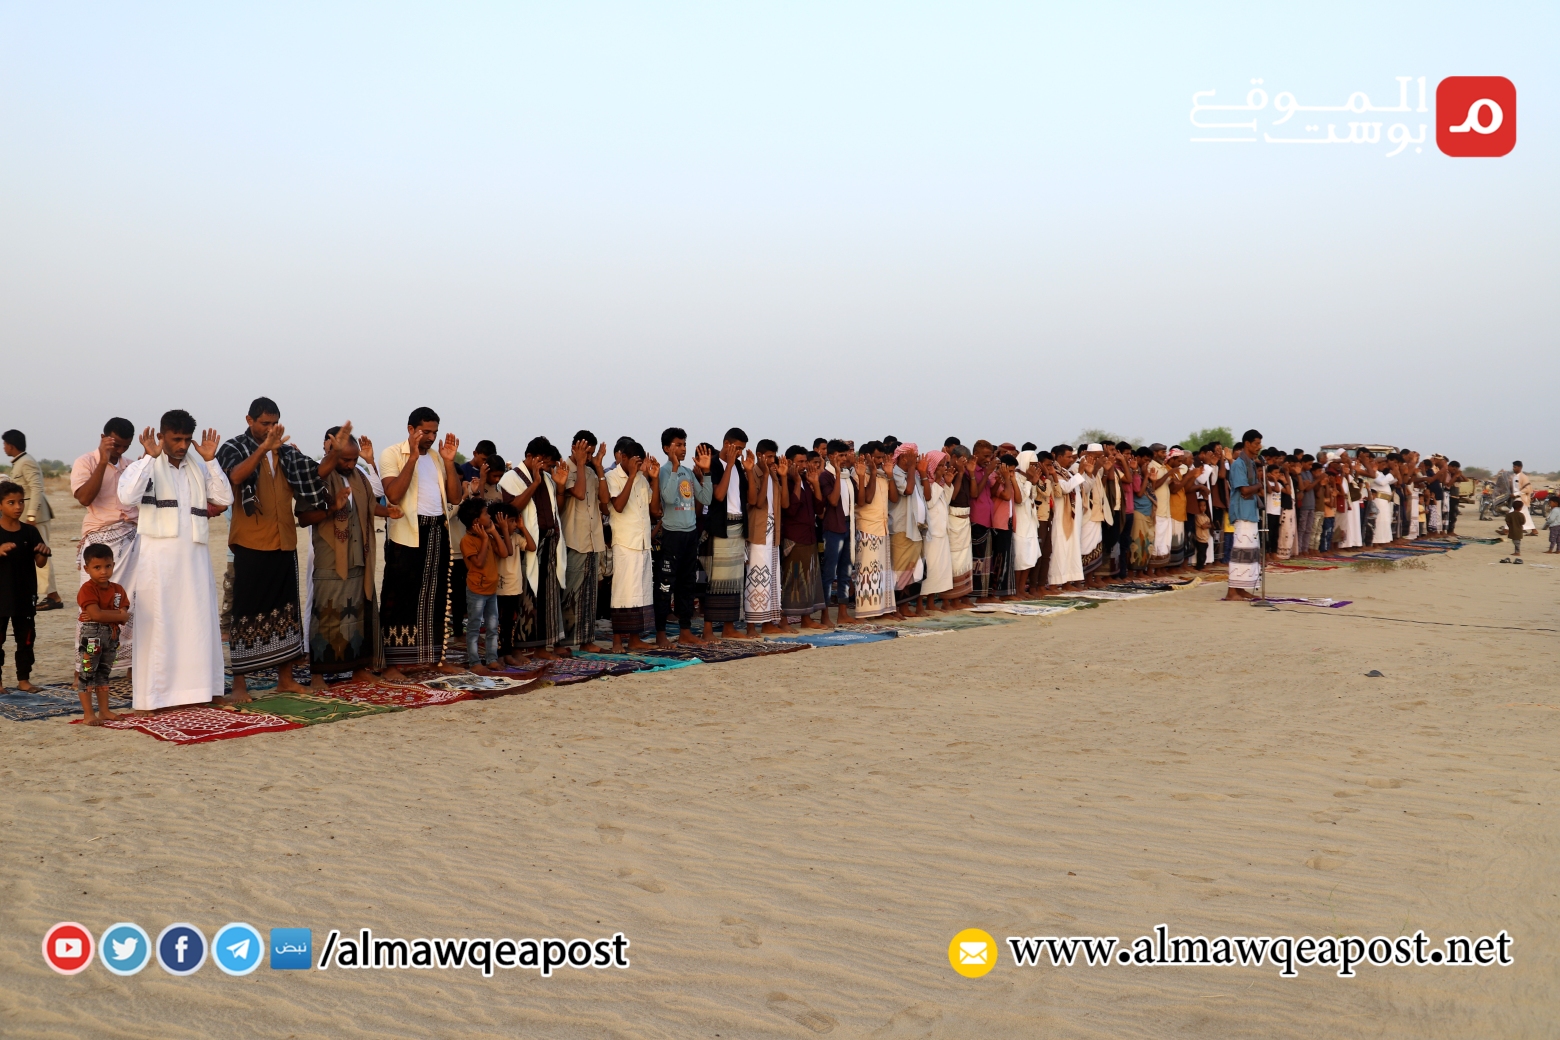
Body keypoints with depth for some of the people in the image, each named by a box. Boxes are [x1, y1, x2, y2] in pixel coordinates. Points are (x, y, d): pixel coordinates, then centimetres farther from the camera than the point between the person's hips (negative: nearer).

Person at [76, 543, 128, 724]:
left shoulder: (118, 589, 5)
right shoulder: (87, 589, -13)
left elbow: (124, 617, -4)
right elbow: (96, 614, -25)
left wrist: (103, 616, -17)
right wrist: (117, 614, -17)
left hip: (111, 635, 7)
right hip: (90, 635, -7)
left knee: (104, 672, 16)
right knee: (87, 673, 0)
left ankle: (104, 711, 24)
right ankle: (88, 714, 5)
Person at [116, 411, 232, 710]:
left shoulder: (198, 467, 12)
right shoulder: (146, 465, -1)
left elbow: (225, 499, 2)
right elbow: (126, 497, -20)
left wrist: (211, 460, -4)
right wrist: (149, 457, -19)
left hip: (194, 556, 5)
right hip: (158, 556, -4)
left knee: (199, 622, 7)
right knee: (157, 624, -2)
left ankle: (198, 687, 16)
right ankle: (153, 695, 5)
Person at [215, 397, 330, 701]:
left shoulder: (285, 452, 13)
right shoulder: (234, 448, -1)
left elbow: (313, 477, 6)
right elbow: (236, 475, -22)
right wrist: (263, 447, -33)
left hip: (283, 542, 5)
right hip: (250, 544, -5)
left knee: (286, 608, 9)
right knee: (247, 610, -2)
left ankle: (285, 678, 17)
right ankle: (238, 683, 3)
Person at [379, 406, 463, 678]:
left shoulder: (437, 457, 14)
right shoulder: (392, 454, -3)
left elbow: (455, 496, 7)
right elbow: (393, 495, -18)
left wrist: (449, 461, -2)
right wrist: (413, 457, -19)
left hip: (438, 533, 6)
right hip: (406, 534, -6)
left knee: (435, 596, 10)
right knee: (399, 598, -3)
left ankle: (434, 656, 19)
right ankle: (393, 662, 0)